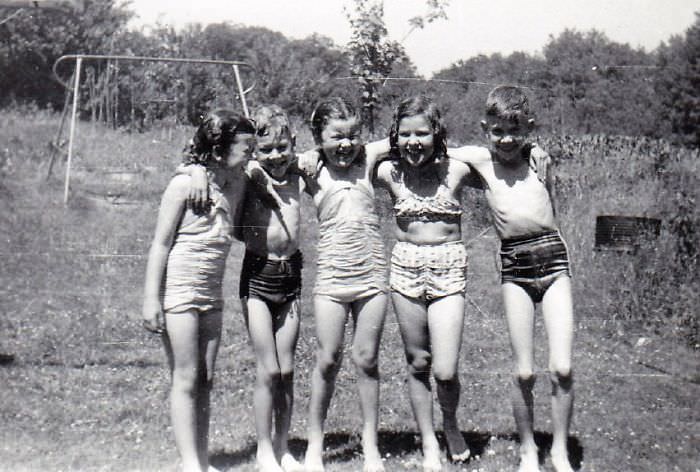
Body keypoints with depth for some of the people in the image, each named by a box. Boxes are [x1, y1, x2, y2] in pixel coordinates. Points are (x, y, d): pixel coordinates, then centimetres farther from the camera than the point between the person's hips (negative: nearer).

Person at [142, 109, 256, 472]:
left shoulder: (237, 184, 6)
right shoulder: (185, 184, -12)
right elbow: (160, 244, -10)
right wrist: (151, 300, -14)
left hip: (211, 295, 6)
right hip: (177, 291, -6)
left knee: (205, 380, 8)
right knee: (186, 379, -3)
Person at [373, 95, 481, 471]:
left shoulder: (455, 171, -3)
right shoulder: (389, 173, 0)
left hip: (448, 270, -2)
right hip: (405, 269, 2)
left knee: (445, 372, -9)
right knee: (418, 364, 9)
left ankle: (451, 424, 24)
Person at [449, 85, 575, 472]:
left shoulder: (539, 158, 7)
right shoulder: (478, 159, 4)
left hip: (551, 255, 0)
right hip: (513, 265, 0)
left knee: (561, 368, -5)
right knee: (524, 372, 1)